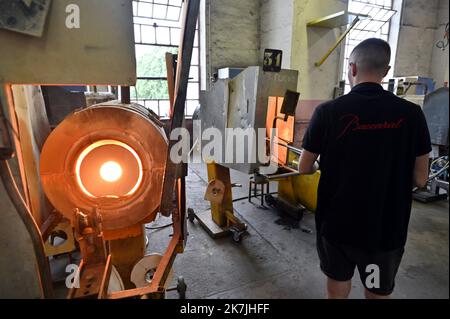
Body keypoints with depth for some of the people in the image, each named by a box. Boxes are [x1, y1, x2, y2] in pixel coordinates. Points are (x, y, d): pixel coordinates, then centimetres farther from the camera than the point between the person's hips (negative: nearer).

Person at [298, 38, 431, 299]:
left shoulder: (328, 111, -14)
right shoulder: (411, 114, -11)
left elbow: (305, 168, -5)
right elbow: (420, 179, -3)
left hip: (336, 222, 0)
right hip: (386, 227, 1)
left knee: (337, 287, 23)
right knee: (379, 293, 23)